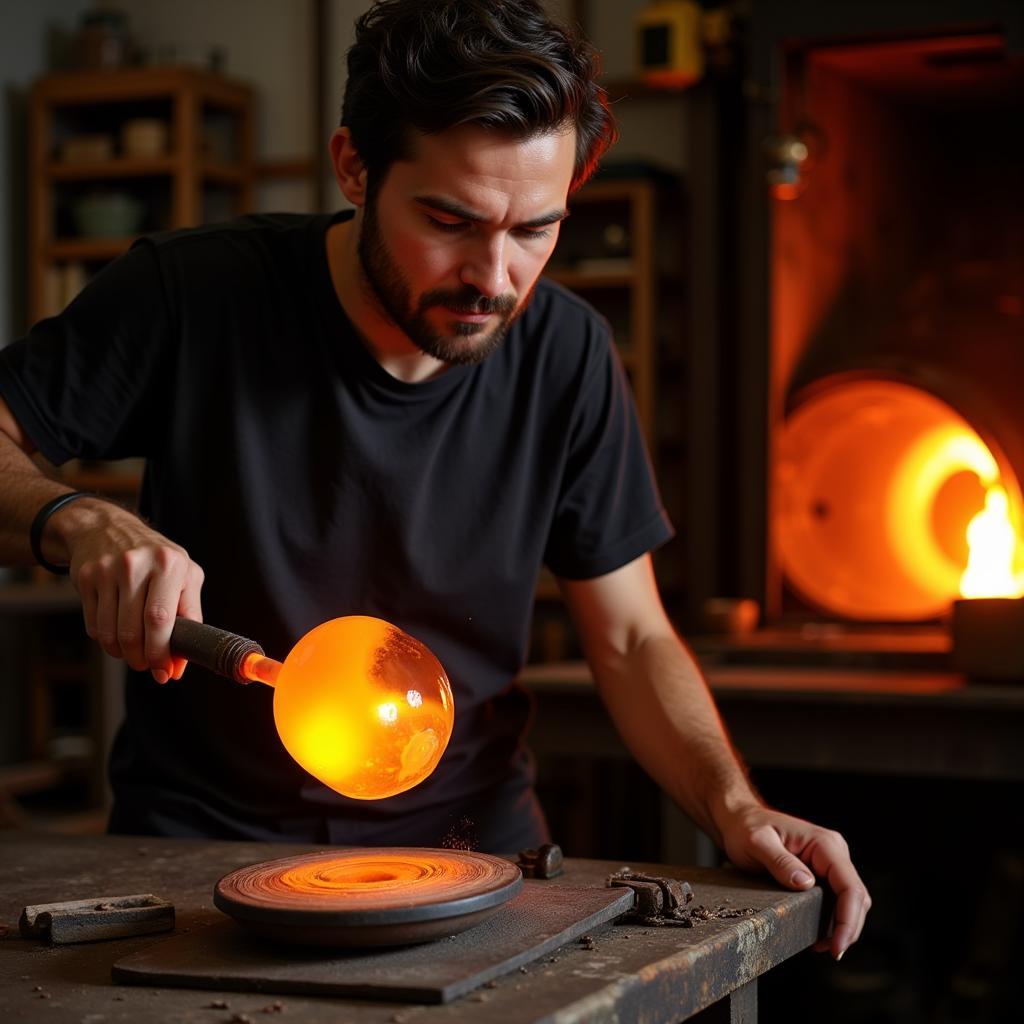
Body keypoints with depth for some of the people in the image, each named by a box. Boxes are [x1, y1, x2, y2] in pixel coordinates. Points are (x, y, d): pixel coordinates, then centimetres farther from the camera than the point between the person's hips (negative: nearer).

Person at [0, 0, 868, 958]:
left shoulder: (566, 352, -5)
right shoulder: (196, 295, -12)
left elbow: (631, 639, 1)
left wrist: (734, 807, -16)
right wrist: (79, 524, -26)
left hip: (470, 835, 3)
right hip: (204, 832, -2)